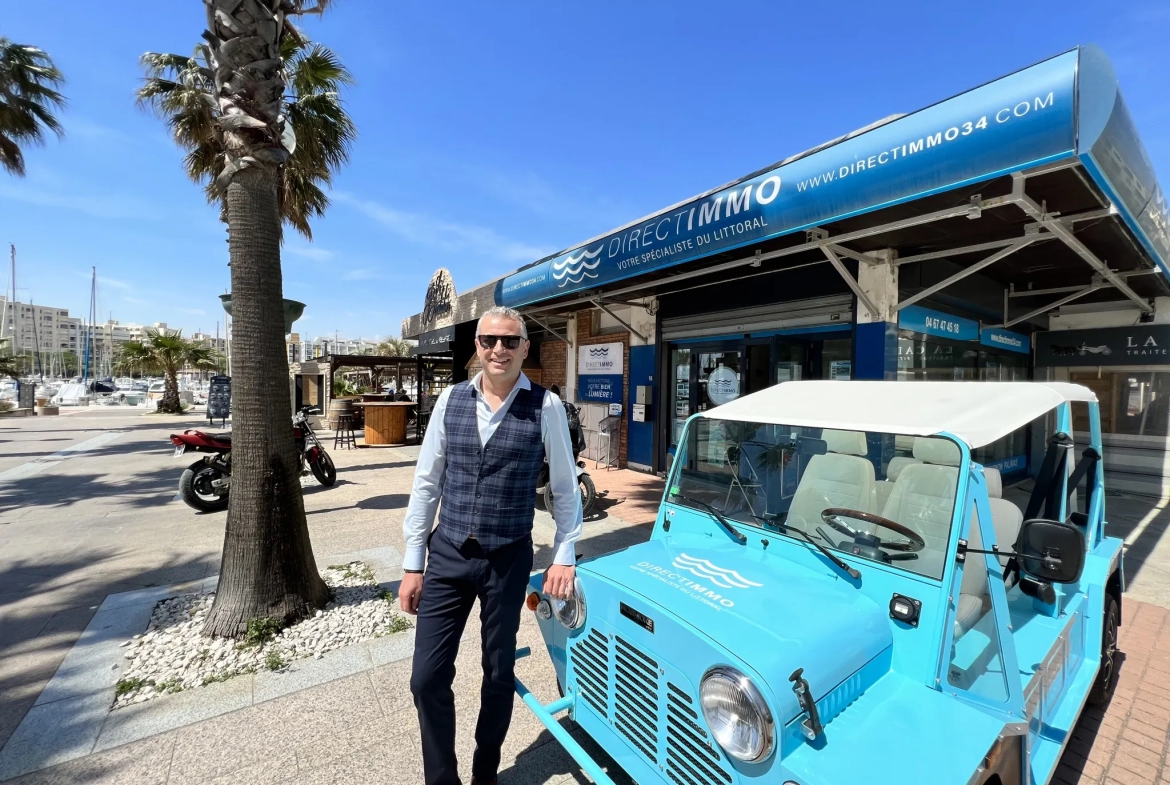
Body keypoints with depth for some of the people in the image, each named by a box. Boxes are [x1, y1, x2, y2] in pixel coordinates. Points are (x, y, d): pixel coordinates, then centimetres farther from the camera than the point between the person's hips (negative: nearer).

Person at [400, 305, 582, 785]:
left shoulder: (546, 407, -9)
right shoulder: (451, 400, -2)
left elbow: (565, 488, -1)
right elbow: (426, 483, 2)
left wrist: (564, 556, -3)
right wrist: (413, 563, 3)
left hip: (508, 560, -2)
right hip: (447, 555, 2)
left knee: (499, 675, 16)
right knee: (428, 678, 8)